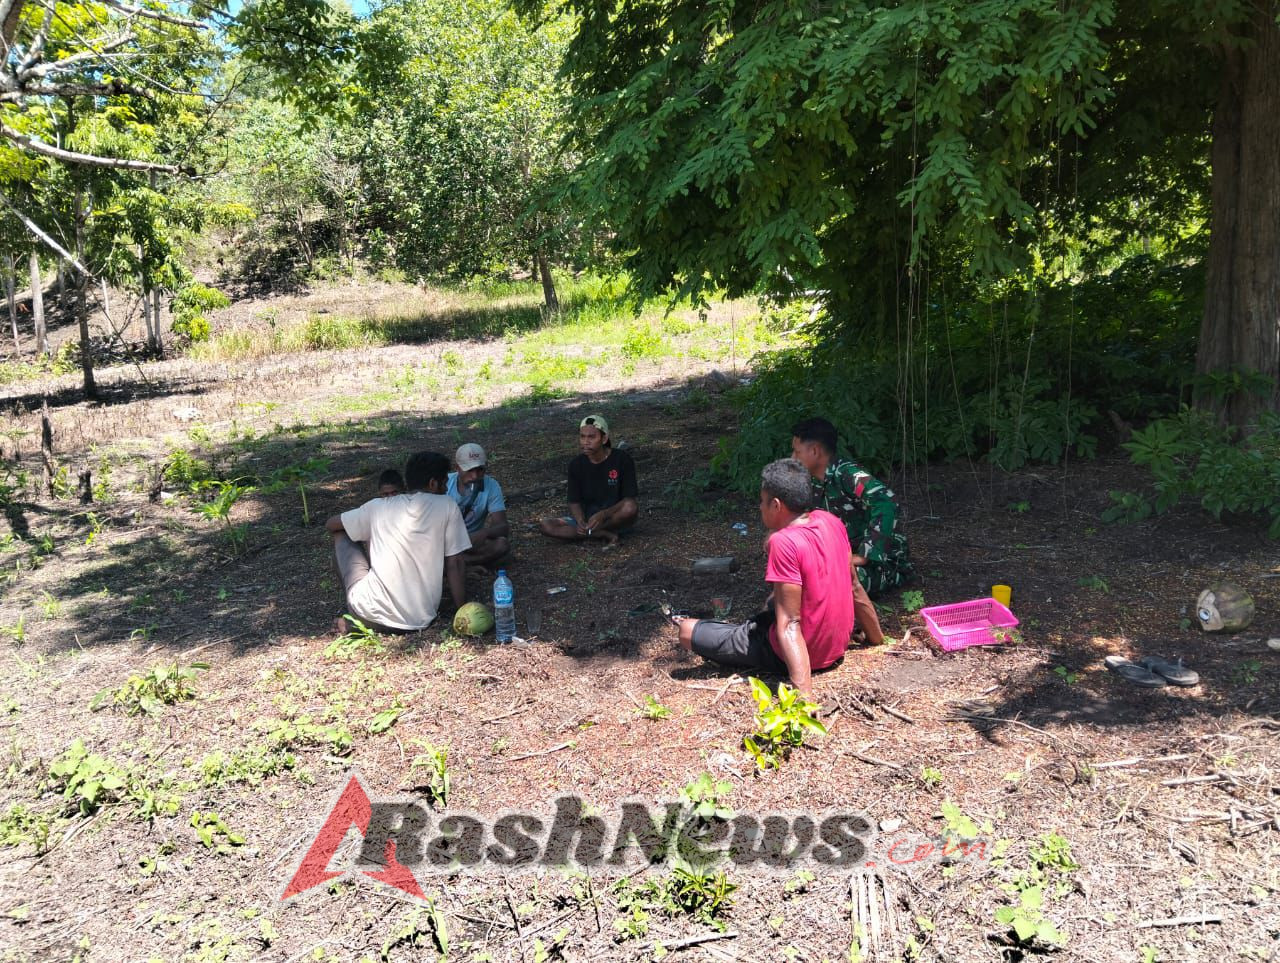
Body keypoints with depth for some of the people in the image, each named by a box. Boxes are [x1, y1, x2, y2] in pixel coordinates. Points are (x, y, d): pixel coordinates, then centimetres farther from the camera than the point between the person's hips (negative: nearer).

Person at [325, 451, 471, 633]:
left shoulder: (378, 506, 5)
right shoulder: (447, 506, 0)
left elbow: (330, 524, 19)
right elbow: (454, 564, 0)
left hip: (374, 615, -1)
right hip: (422, 620, 1)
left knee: (342, 535, 21)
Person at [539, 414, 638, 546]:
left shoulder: (622, 459, -13)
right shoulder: (576, 465, -3)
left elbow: (629, 500, -15)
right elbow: (574, 502, -2)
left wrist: (603, 515, -31)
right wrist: (580, 522, -25)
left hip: (615, 518, -3)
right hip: (588, 517, 4)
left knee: (631, 508, -38)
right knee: (545, 525, -19)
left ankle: (587, 533, -16)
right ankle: (605, 534, -20)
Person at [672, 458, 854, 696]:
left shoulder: (784, 542, -27)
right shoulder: (830, 521, -4)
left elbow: (789, 624, -30)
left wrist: (804, 692, -32)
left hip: (799, 652, -8)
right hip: (839, 645, 8)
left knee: (688, 632, -2)